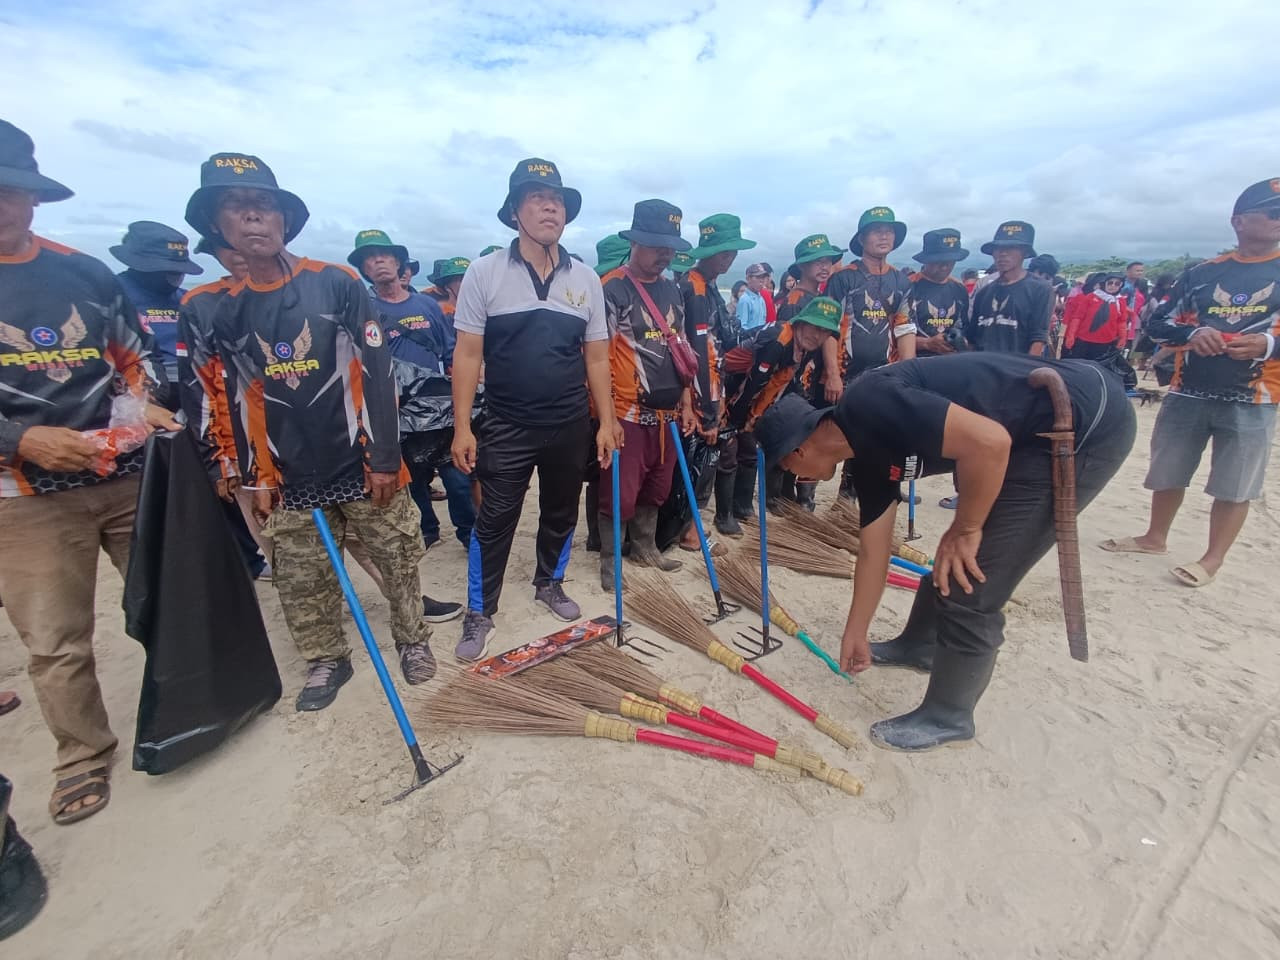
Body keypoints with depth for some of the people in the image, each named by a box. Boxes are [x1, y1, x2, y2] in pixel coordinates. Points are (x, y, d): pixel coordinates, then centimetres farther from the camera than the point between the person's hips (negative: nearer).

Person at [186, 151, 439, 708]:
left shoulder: (337, 284, -5)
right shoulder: (220, 310, 6)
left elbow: (377, 374, -8)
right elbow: (240, 400, 11)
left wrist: (385, 458, -11)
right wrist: (257, 478, 9)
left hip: (363, 463, -3)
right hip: (293, 476, 4)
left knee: (398, 561, 8)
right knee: (301, 582, 12)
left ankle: (412, 639, 31)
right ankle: (326, 661, 33)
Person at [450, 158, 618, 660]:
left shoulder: (586, 278, 4)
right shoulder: (485, 272, -4)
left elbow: (596, 358, 6)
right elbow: (467, 355, -5)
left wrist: (607, 421, 1)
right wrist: (462, 427, -10)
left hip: (570, 425, 3)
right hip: (506, 426, -3)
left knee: (561, 512, 16)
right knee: (494, 521, 5)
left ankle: (549, 583, 40)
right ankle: (479, 612, 23)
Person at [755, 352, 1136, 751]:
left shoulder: (867, 405, -21)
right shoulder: (867, 451, 6)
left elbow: (989, 441, -30)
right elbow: (873, 549, 14)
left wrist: (964, 530, -13)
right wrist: (854, 633, 23)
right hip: (1036, 435, 9)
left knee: (969, 587, -5)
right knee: (949, 563, 20)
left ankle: (947, 717, 17)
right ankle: (918, 645, 44)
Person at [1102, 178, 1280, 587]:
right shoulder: (1201, 273, 7)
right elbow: (1156, 325, 7)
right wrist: (1192, 333, -13)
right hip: (1187, 393, 2)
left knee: (1234, 486, 2)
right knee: (1168, 474, 12)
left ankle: (1212, 561, 14)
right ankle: (1155, 538, 29)